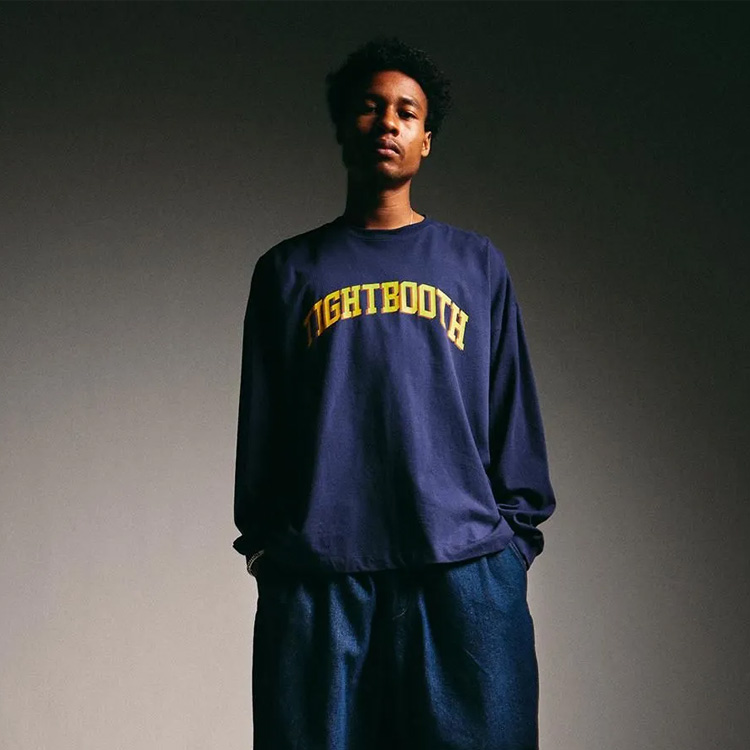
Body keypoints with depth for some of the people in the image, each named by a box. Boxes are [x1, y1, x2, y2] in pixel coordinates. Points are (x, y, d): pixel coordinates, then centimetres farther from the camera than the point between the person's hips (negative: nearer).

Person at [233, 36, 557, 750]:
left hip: (465, 568, 0)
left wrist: (515, 540, 5)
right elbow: (258, 427, 13)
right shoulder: (289, 269, 14)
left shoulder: (477, 263, 15)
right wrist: (261, 545, 7)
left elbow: (514, 418, 13)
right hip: (315, 578, 0)